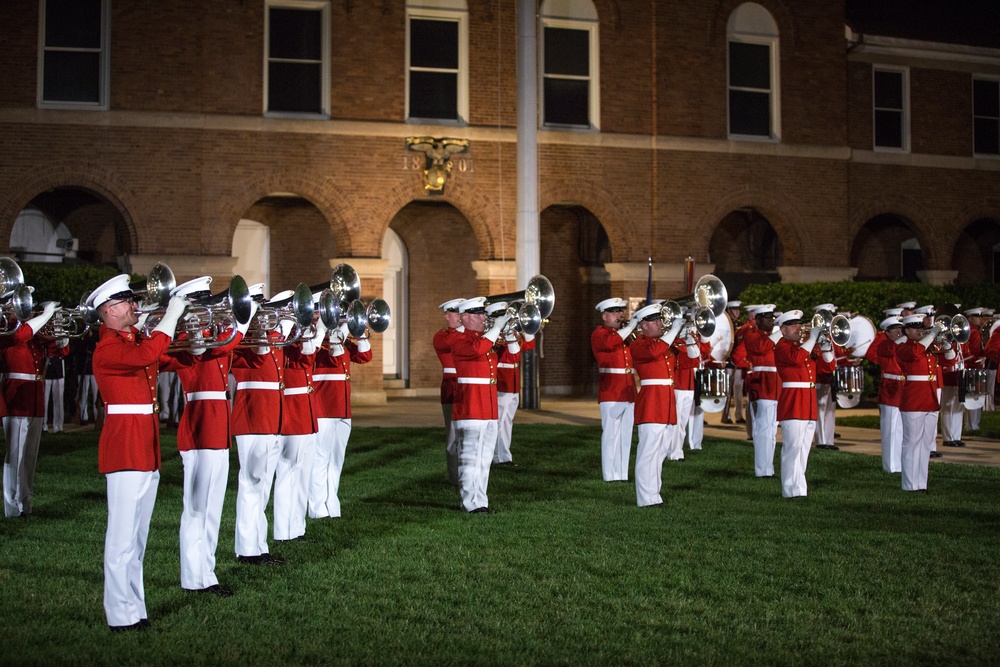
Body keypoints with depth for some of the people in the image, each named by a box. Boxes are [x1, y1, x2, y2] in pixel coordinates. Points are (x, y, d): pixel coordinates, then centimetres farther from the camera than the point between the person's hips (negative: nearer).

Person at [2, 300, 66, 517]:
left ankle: (25, 504, 17)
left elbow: (62, 349, 18)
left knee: (30, 457, 11)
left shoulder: (39, 341, 16)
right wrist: (46, 314, -21)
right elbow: (21, 334, -27)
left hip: (36, 404, 8)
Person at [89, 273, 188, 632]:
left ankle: (136, 611, 19)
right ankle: (122, 617, -1)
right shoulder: (107, 349, -13)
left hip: (147, 448, 9)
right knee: (123, 538, -6)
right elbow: (147, 354, -30)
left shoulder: (133, 339, 16)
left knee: (137, 538, 13)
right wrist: (172, 313, -21)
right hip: (125, 447, -9)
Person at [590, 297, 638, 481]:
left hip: (628, 392, 7)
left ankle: (622, 474, 12)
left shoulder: (625, 334, 20)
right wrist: (631, 325, -21)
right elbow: (610, 342, -25)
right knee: (611, 434, -6)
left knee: (625, 436, 7)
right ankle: (610, 476, -3)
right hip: (610, 392, -7)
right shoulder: (599, 333, -2)